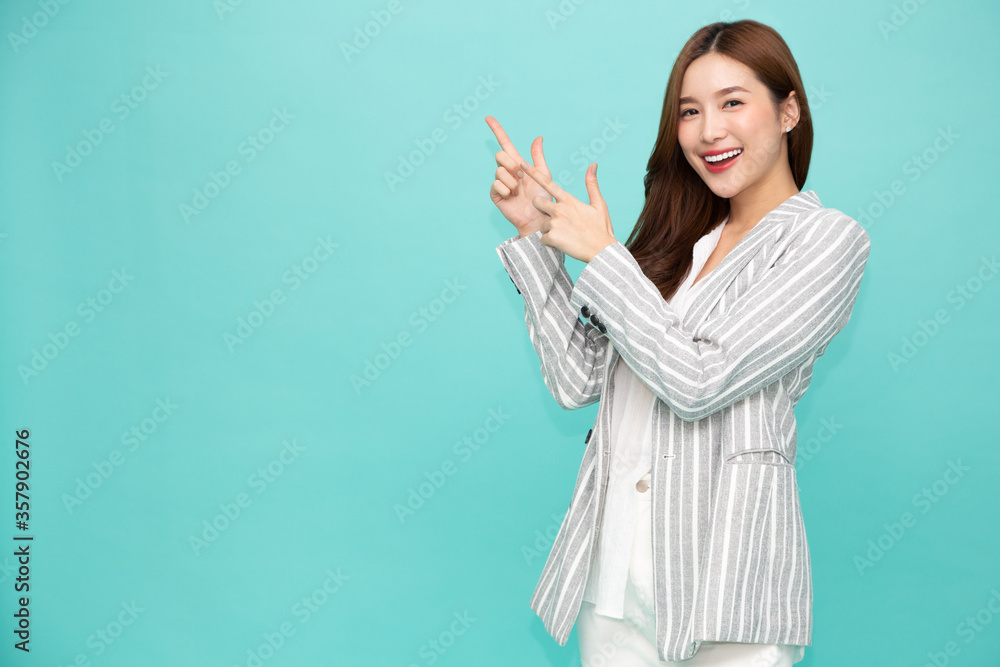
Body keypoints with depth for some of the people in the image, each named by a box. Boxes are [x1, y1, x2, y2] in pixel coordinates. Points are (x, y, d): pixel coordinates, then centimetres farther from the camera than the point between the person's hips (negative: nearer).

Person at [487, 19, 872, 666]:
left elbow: (700, 383, -16)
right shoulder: (677, 237, 11)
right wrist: (534, 232, 1)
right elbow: (579, 381, 5)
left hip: (724, 567, -5)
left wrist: (600, 253, -8)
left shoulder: (829, 240, -6)